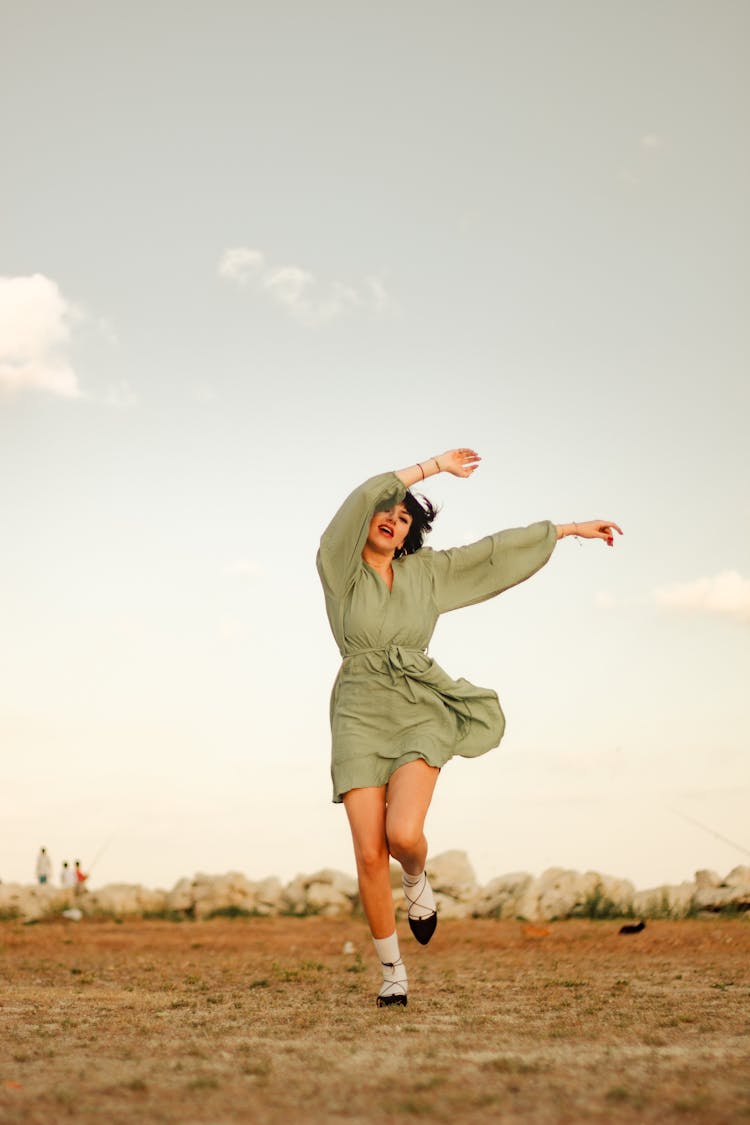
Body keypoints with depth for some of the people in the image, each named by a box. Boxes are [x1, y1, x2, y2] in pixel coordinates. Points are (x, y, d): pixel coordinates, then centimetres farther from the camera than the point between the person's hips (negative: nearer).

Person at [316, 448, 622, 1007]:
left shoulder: (426, 571, 11)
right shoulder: (339, 567, 1)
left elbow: (497, 551, 13)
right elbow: (366, 496, -12)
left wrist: (571, 528, 16)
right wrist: (433, 466, -2)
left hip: (419, 715, 1)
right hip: (360, 715, -1)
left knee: (403, 834, -22)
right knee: (370, 854, -7)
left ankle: (417, 878, 15)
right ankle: (393, 972, 12)